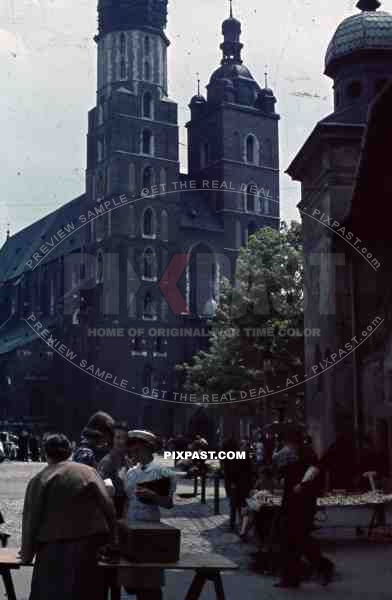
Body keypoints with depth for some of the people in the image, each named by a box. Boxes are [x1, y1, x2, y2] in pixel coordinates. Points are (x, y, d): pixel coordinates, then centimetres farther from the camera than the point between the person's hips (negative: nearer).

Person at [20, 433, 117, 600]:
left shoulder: (39, 480, -1)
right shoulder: (89, 472, 2)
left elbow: (31, 519, -1)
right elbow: (108, 507, -3)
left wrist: (27, 553, 10)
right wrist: (111, 540, 4)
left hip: (55, 550, -2)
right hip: (90, 546, 2)